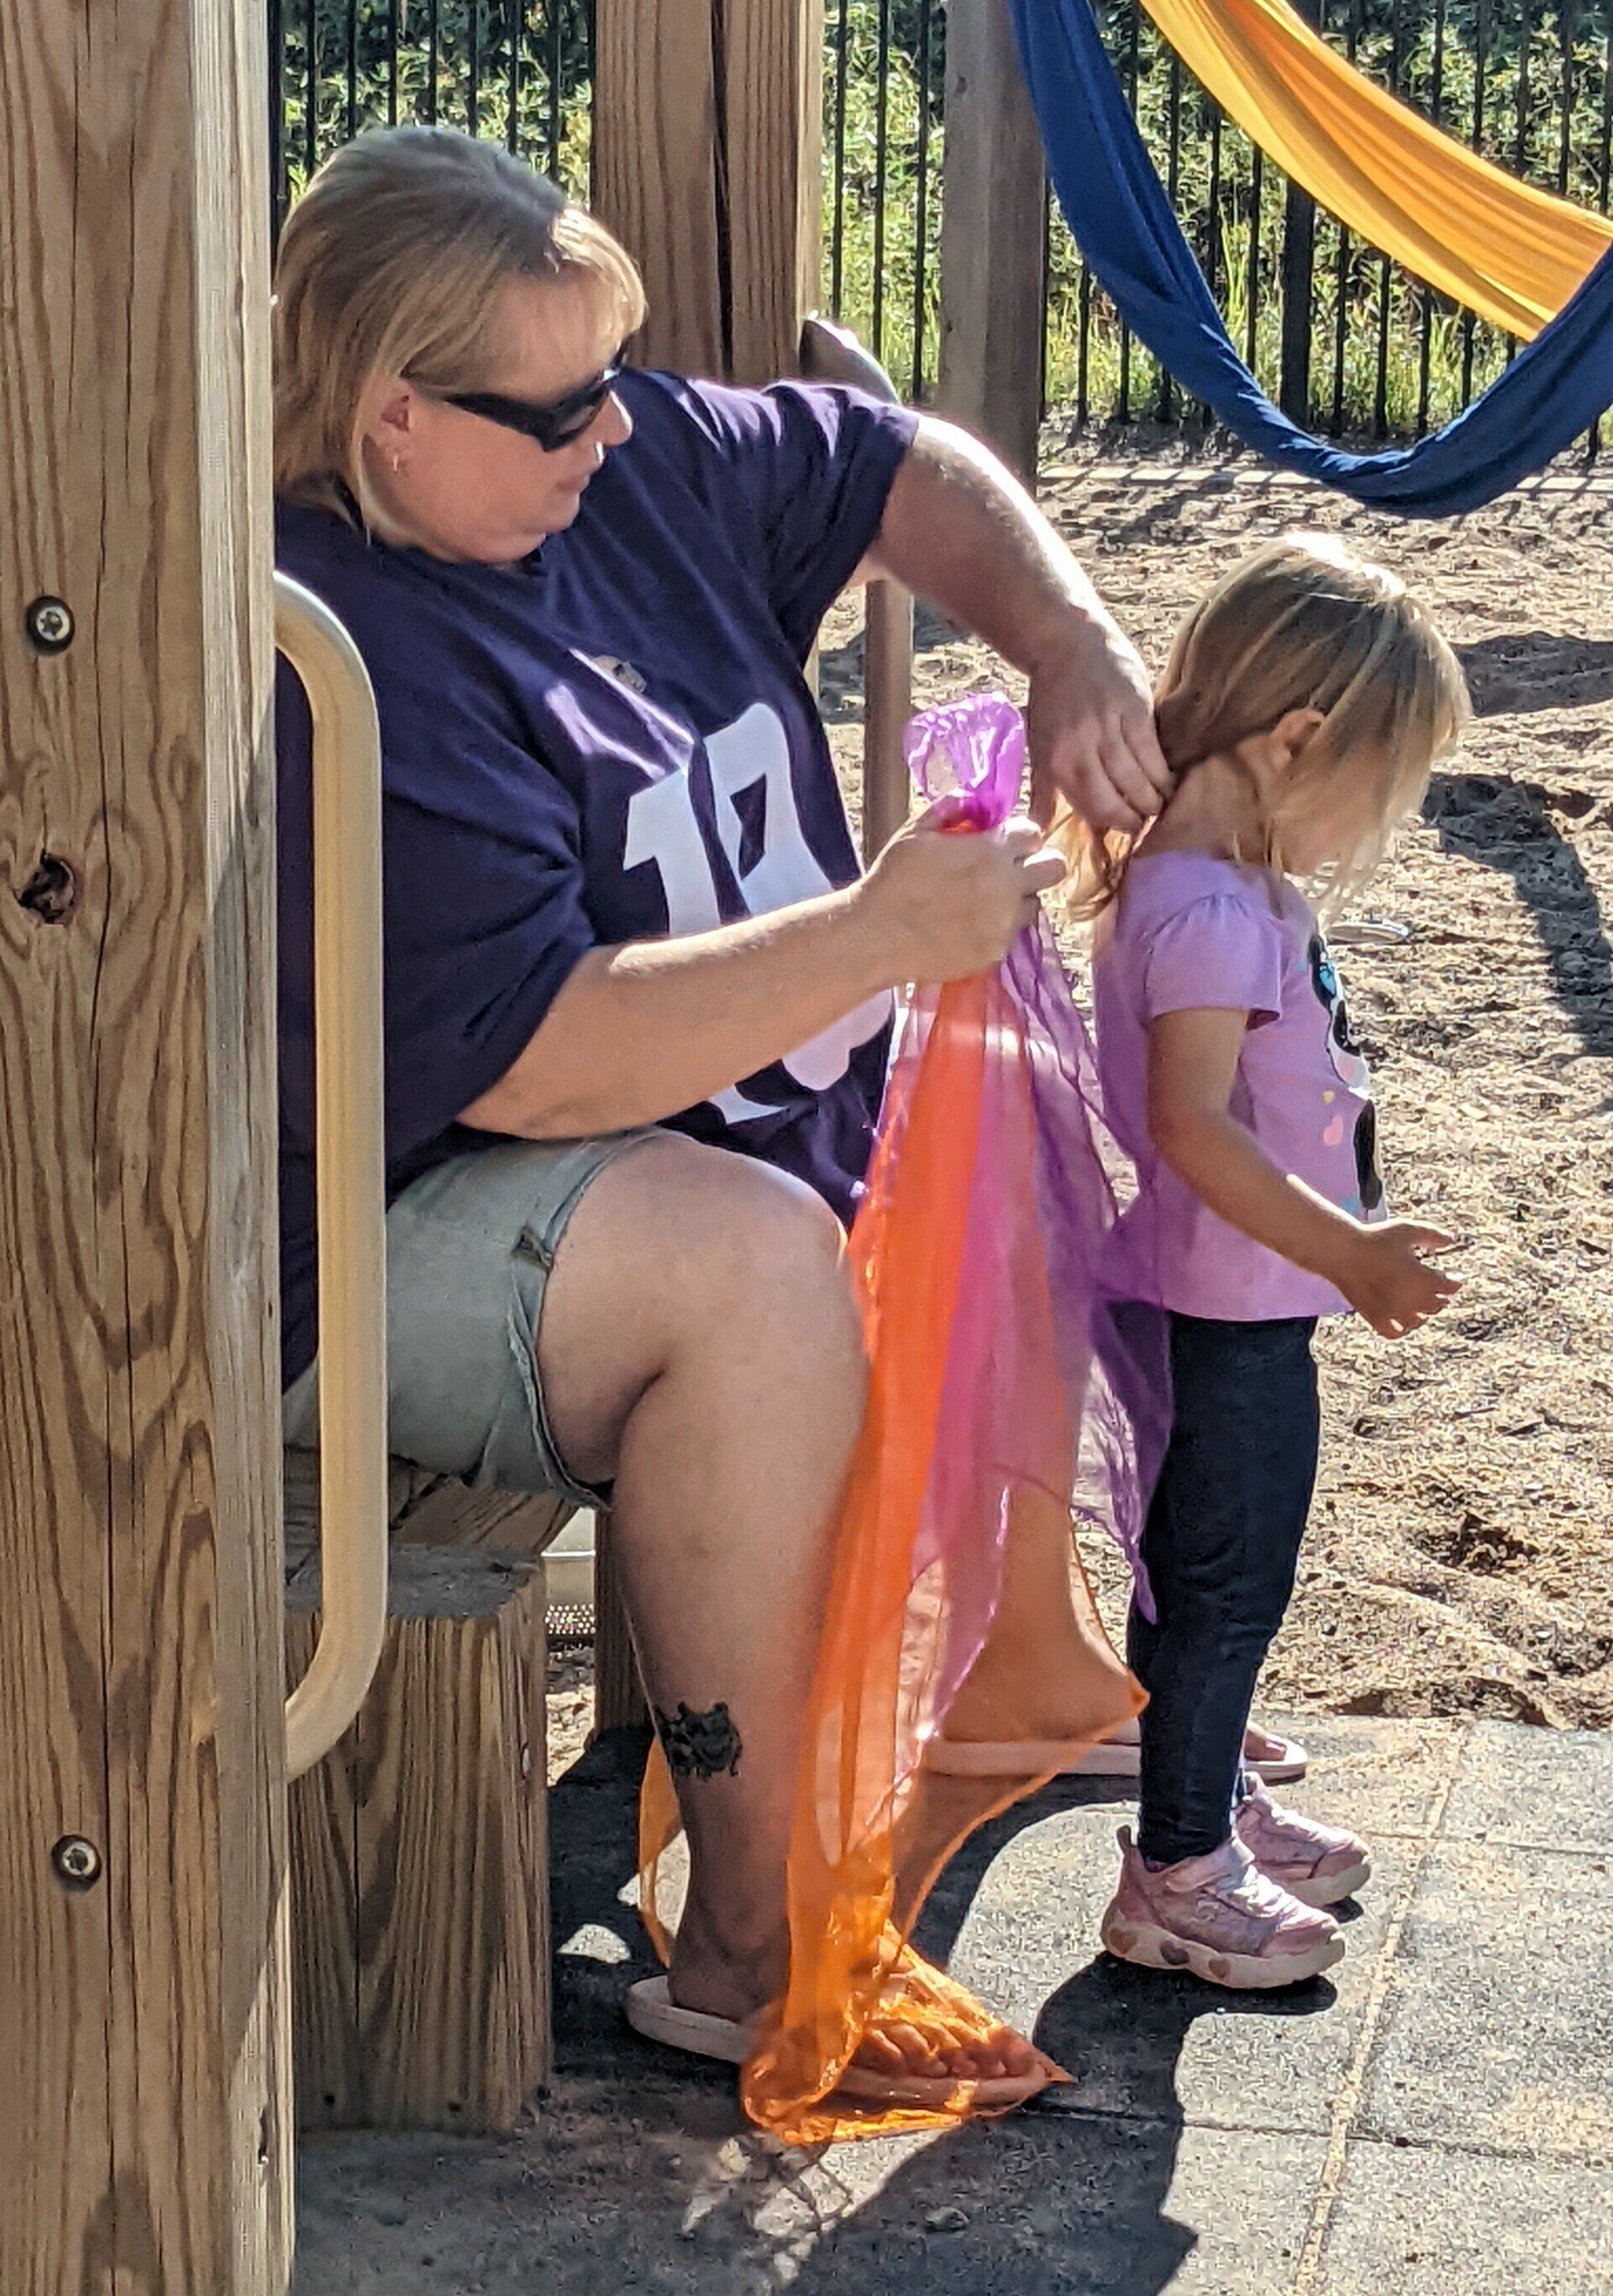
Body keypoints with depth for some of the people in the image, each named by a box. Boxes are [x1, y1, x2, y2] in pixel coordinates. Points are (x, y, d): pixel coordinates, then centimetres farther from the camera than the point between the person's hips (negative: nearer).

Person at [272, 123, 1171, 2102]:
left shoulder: (638, 459, 0)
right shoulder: (331, 684, -27)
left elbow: (907, 471, 15)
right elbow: (547, 1063, -32)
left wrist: (1071, 650, -4)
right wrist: (880, 931, -28)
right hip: (383, 1253, -9)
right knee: (756, 1259, -35)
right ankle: (751, 1956, -26)